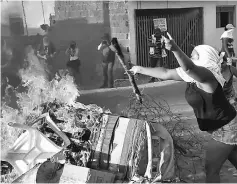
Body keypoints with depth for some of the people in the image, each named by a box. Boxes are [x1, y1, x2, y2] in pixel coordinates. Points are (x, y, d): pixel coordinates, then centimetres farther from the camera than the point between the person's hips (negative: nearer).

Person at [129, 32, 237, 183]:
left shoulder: (206, 75, -29)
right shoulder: (192, 74, -3)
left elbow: (189, 67, -52)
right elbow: (166, 73, 4)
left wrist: (175, 49, -68)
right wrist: (141, 69, 8)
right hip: (224, 126, 9)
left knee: (211, 170, 1)